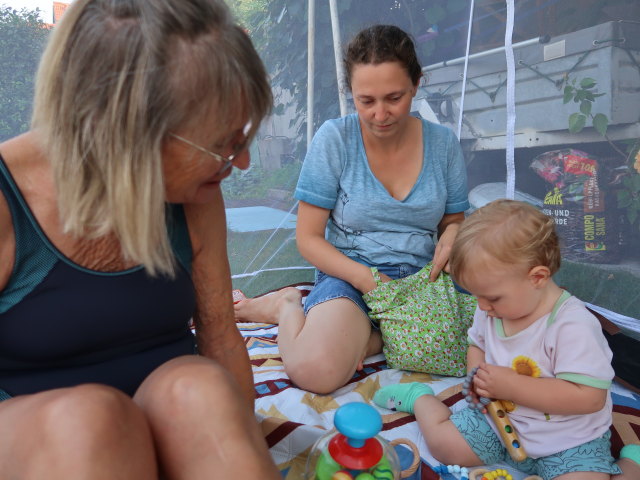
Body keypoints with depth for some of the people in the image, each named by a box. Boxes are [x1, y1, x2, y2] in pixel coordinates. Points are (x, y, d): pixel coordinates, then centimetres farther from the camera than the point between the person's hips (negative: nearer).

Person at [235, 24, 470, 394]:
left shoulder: (443, 143, 3)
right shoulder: (334, 138, -6)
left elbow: (454, 221, 14)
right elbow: (308, 238, -5)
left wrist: (454, 233, -12)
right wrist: (368, 279, -18)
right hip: (350, 274, -4)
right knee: (316, 370, -33)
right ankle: (290, 306, 3)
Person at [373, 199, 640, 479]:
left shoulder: (573, 325, -27)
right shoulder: (490, 312, -6)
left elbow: (590, 397, -30)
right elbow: (477, 346, 13)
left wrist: (512, 386, -30)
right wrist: (478, 377, -9)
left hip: (568, 443, -4)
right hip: (498, 422, 5)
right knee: (442, 443, -2)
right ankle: (420, 397, 27)